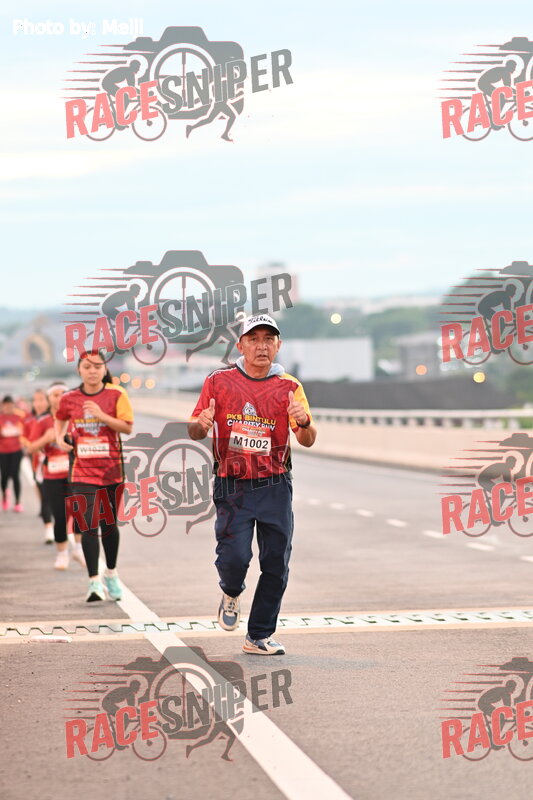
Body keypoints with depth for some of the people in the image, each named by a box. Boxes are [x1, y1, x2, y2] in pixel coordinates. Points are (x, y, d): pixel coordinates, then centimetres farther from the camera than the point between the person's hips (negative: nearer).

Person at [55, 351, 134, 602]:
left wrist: (102, 415, -21)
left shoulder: (116, 395, -4)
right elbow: (60, 419, 22)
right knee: (88, 525, -10)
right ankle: (94, 581, -11)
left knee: (109, 524, 12)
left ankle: (111, 574, 32)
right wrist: (59, 438, 5)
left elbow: (128, 427, -9)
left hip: (111, 470, 0)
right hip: (83, 471, 0)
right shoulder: (69, 399, 2)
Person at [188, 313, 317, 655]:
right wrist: (201, 424, -16)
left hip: (275, 486, 2)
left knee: (276, 565, 0)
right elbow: (194, 432, 8)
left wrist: (304, 422, -23)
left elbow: (308, 441, 0)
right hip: (232, 486, -1)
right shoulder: (219, 381, 3)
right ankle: (232, 592, 21)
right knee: (235, 555, -15)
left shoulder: (289, 387, 4)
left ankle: (259, 637, 14)